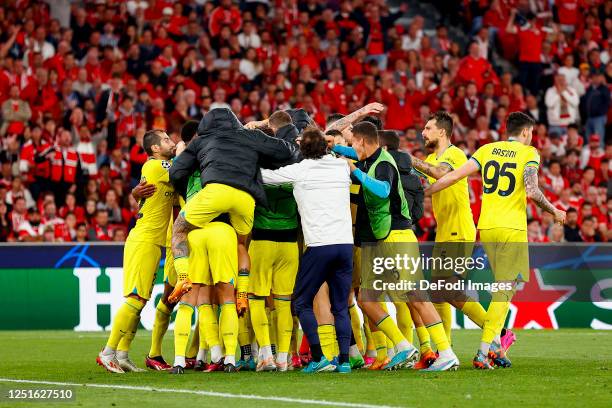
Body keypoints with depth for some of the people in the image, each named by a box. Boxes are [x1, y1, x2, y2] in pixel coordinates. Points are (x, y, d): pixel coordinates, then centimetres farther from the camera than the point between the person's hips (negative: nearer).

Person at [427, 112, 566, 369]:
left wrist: (422, 194, 9)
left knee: (502, 287, 19)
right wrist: (554, 212, 1)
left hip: (486, 227, 5)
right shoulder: (529, 153, -2)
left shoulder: (487, 150, 10)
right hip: (512, 229, -5)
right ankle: (483, 352, -12)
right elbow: (532, 192, -15)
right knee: (505, 291, -4)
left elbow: (454, 176, 2)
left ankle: (494, 343, 8)